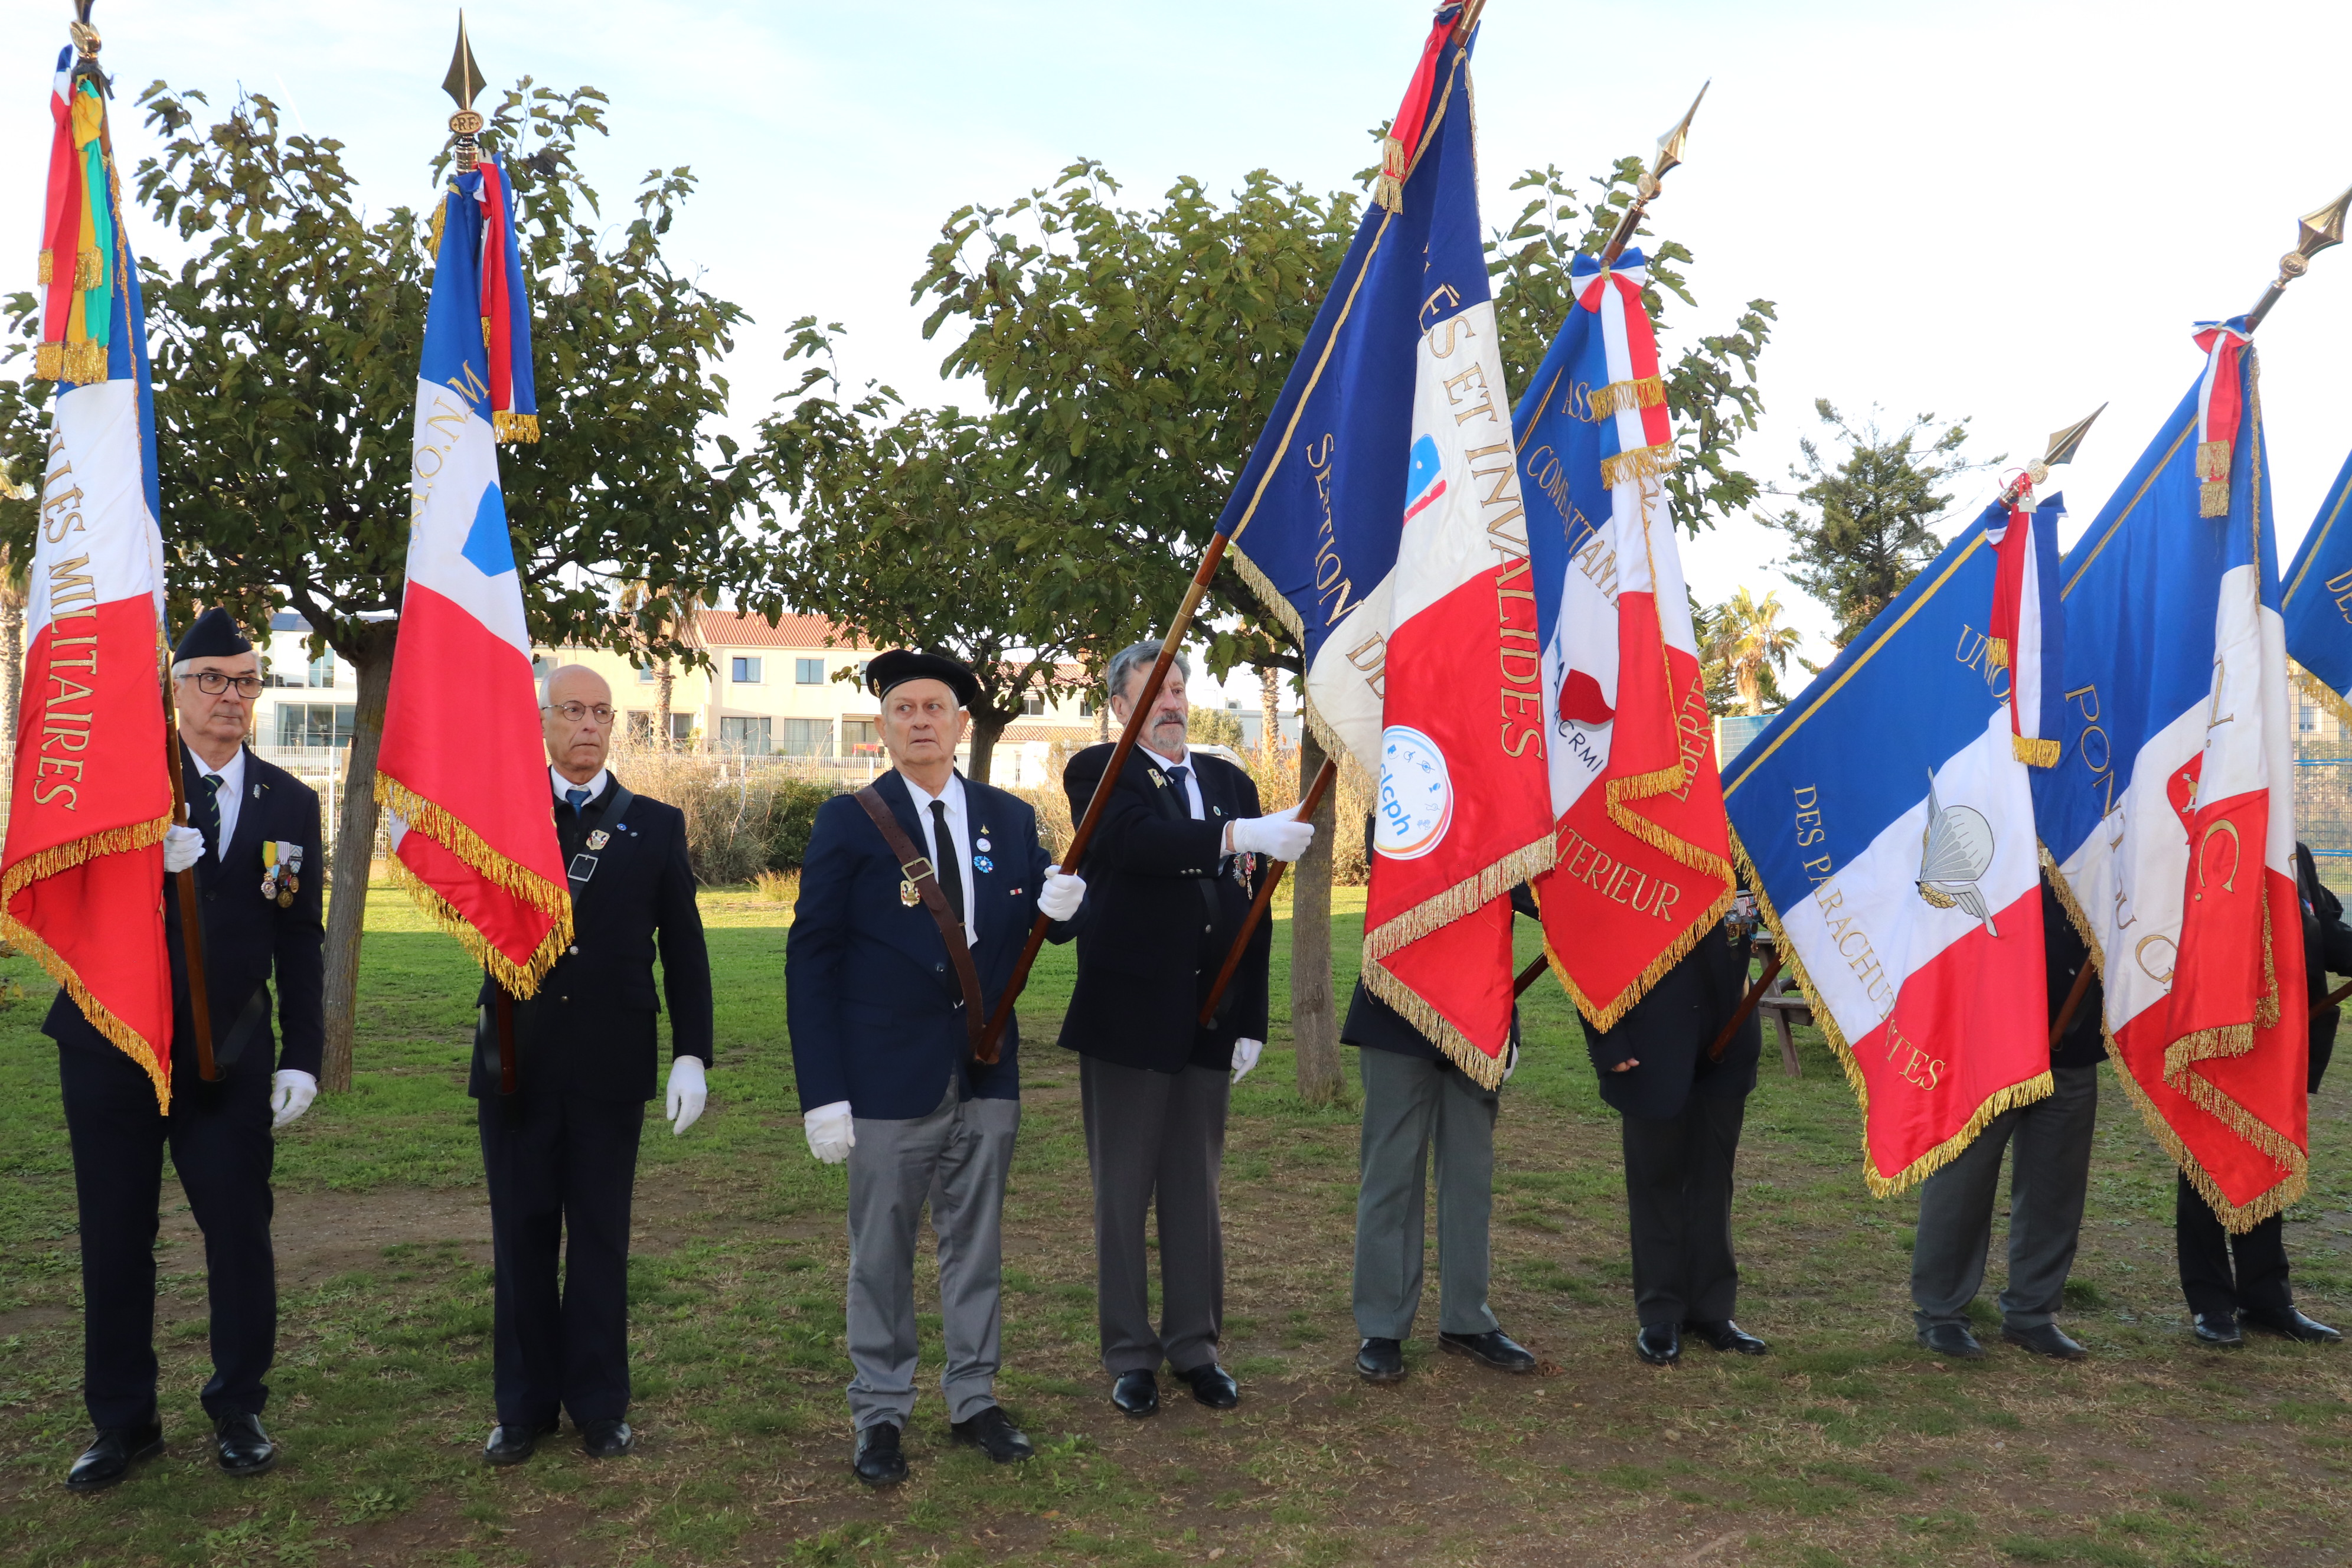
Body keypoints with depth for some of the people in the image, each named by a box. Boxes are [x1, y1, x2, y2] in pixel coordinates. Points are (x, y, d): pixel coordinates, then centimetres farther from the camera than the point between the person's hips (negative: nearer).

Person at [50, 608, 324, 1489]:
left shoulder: (291, 804, 6)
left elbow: (300, 943, 6)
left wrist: (302, 1058, 0)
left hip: (230, 1054, 1)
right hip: (112, 1045, 0)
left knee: (240, 1233, 2)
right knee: (115, 1237, 8)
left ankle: (239, 1410, 20)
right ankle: (122, 1422, 23)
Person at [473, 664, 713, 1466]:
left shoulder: (656, 825, 4)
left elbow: (684, 950, 3)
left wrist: (691, 1055, -3)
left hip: (610, 1066, -1)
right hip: (516, 1062, 1)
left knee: (601, 1239, 7)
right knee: (521, 1239, 9)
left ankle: (599, 1405, 20)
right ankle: (525, 1405, 22)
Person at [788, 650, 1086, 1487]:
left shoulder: (1010, 818, 6)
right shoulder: (847, 822, -4)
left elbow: (1032, 929, 12)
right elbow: (810, 961, -6)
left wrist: (1059, 906, -15)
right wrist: (822, 1093, -12)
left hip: (988, 1074, 3)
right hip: (889, 1077, -3)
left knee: (977, 1243, 13)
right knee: (881, 1252, 7)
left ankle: (974, 1399, 28)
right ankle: (879, 1413, 22)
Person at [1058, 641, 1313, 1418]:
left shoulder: (1230, 783, 11)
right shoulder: (1099, 772, -3)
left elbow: (1252, 906, 9)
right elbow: (1142, 841, -25)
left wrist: (1253, 1020, 4)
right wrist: (1242, 836, -36)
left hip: (1209, 1020, 4)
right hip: (1129, 1014, -4)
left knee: (1196, 1190, 13)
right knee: (1124, 1193, 7)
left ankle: (1194, 1345, 26)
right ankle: (1130, 1355, 19)